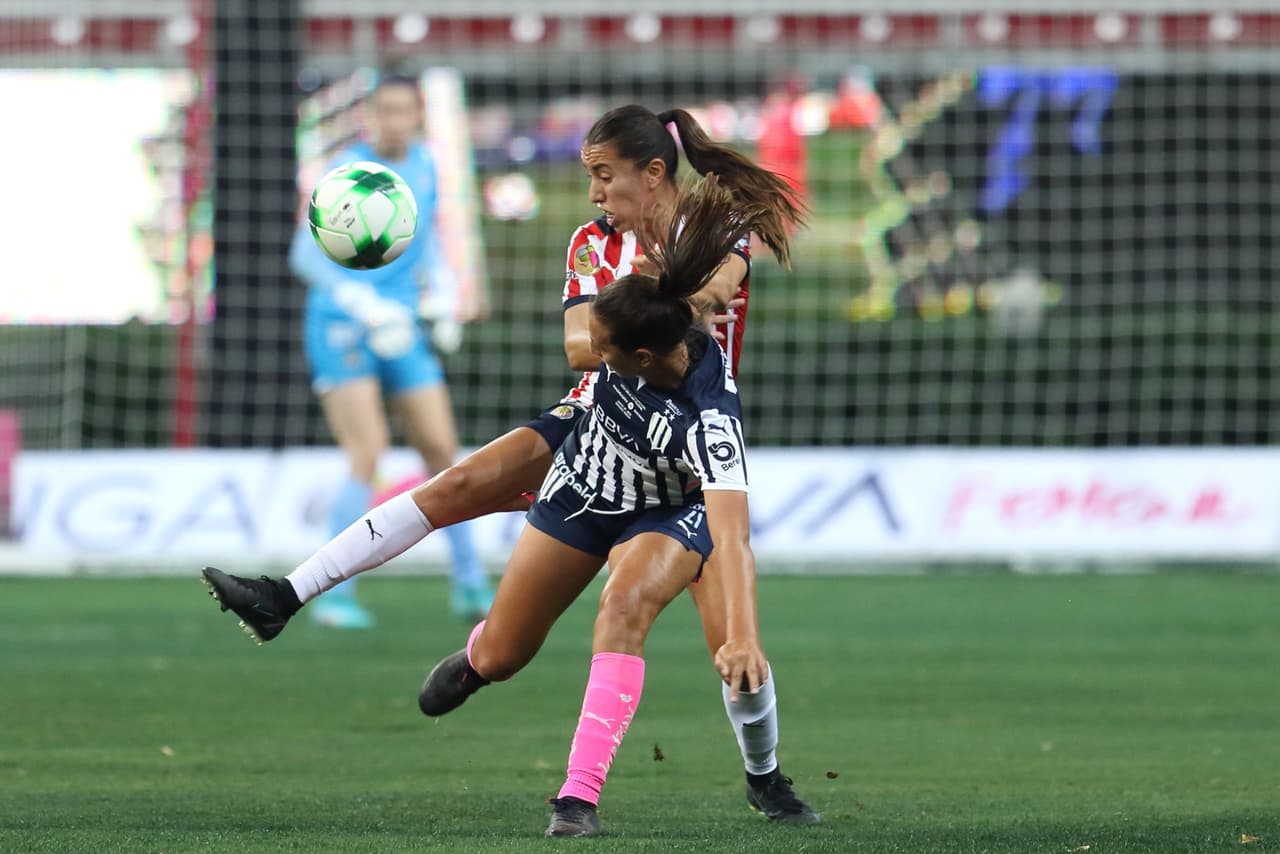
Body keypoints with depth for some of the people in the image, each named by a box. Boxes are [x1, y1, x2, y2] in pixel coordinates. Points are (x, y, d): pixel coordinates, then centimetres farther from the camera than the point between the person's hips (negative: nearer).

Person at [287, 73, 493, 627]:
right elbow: (305, 254, -15)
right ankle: (334, 596, -14)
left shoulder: (423, 164, 7)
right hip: (340, 328, -6)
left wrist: (441, 284, 7)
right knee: (368, 453, -19)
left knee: (441, 450, 3)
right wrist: (362, 303, -25)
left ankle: (470, 586, 17)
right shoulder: (348, 172, -12)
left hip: (400, 331, 6)